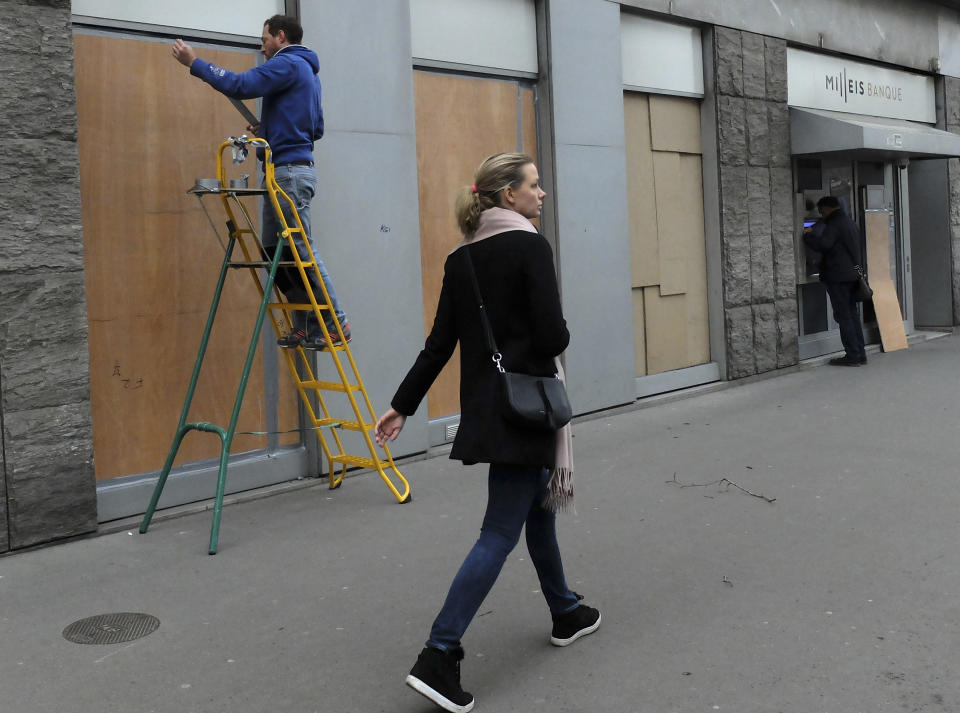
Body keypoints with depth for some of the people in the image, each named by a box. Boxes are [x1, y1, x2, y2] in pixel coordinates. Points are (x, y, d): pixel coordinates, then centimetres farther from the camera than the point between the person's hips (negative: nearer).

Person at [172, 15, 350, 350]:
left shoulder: (288, 64, -7)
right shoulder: (306, 71, 23)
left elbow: (240, 85, -18)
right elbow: (316, 128, 26)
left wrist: (194, 62, -9)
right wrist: (269, 131, 17)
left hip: (289, 171, -10)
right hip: (288, 171, 10)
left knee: (303, 251, -8)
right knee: (274, 250, 10)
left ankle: (335, 324, -5)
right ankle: (304, 326, 11)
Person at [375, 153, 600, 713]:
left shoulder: (462, 258, 8)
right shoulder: (530, 246, -13)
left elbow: (440, 342, 7)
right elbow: (553, 336, -19)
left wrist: (403, 406, 11)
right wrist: (557, 338, 4)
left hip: (484, 404, 8)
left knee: (538, 503, 23)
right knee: (501, 532, -5)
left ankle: (566, 614, 39)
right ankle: (438, 658, -8)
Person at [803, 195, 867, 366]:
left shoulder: (834, 224, -13)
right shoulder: (851, 223, 18)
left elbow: (822, 245, -24)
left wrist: (807, 235, -7)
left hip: (838, 276, -9)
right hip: (853, 274, 9)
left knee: (843, 316, -6)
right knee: (852, 314, 12)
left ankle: (852, 355, -6)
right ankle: (860, 354, 14)